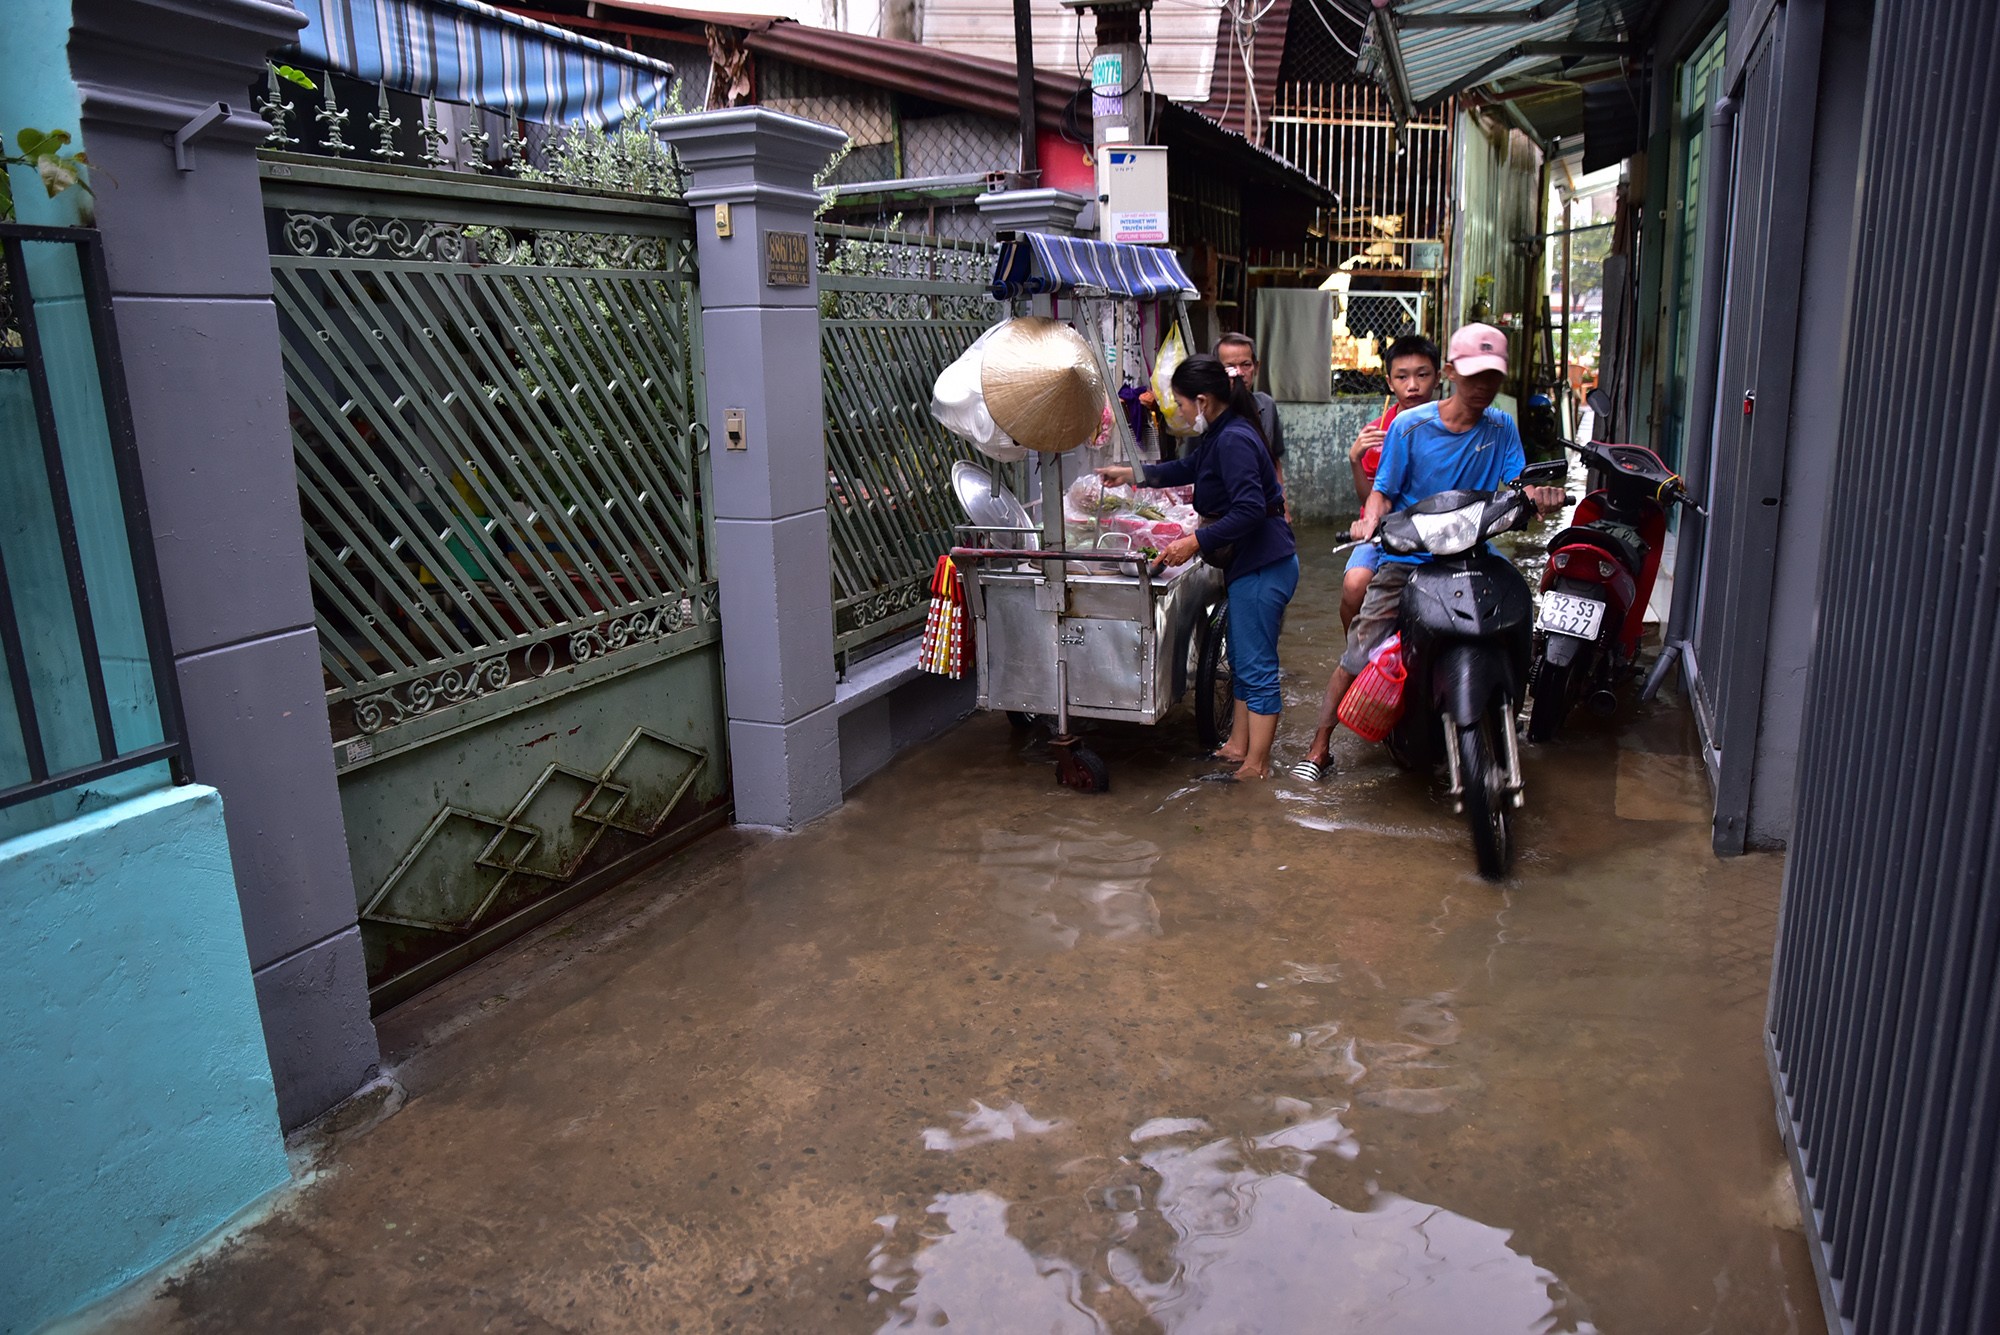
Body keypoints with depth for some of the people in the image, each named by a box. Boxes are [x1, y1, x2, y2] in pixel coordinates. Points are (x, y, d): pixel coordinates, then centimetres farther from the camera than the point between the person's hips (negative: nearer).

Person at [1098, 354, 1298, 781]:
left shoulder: (1233, 440, -20)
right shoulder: (1221, 434, 13)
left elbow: (1249, 510, -28)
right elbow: (1187, 468, 32)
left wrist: (1196, 542, -25)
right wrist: (1132, 473, 35)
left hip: (1262, 565, -11)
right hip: (1250, 563, 11)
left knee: (1256, 666, -5)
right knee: (1241, 661, 17)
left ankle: (1257, 765, 3)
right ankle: (1238, 746, 28)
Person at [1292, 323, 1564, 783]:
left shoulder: (1502, 429, 6)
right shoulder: (1410, 426, -1)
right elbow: (1383, 490, -1)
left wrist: (1540, 496, -28)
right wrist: (1369, 520, -23)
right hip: (1405, 559, -2)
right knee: (1358, 654, -6)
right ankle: (1319, 748, 7)